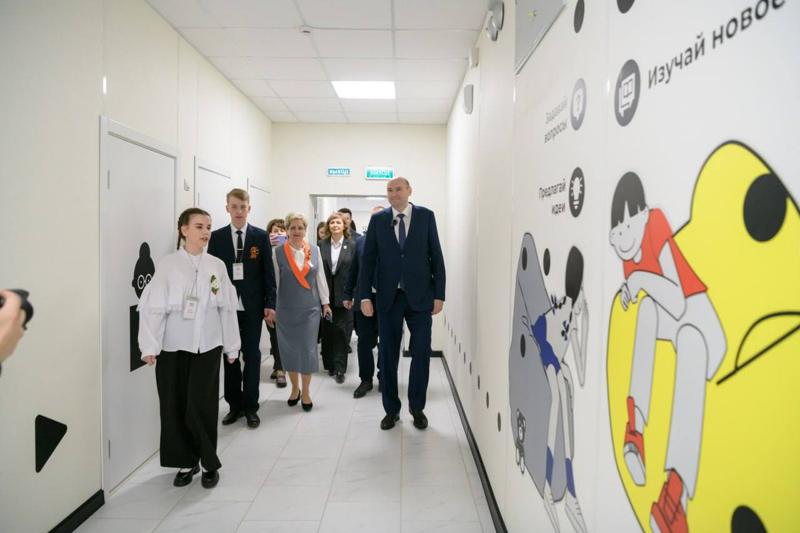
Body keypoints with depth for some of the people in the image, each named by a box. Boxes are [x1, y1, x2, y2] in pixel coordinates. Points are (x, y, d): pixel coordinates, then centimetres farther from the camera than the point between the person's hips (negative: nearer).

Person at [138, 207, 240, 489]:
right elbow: (154, 307, -6)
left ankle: (209, 463, 19)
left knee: (201, 406, 0)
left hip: (206, 347, 0)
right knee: (174, 407, 6)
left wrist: (232, 345, 5)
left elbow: (227, 308, 4)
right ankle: (186, 462, 25)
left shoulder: (217, 266, 3)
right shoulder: (167, 265, -2)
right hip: (173, 347, 0)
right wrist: (150, 346, -11)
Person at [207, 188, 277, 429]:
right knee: (229, 356, 8)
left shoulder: (261, 236, 2)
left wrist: (270, 303, -3)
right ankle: (234, 405, 21)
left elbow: (268, 272, 2)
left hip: (252, 306, -1)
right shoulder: (217, 237, 4)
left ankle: (250, 407, 15)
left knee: (252, 356, 5)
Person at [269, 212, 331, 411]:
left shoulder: (315, 250, 1)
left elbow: (320, 277, 7)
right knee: (289, 349, 8)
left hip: (310, 308, 1)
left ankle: (306, 392, 18)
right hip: (286, 309, -1)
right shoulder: (278, 253, -5)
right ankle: (294, 388, 28)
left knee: (308, 349, 2)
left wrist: (325, 302, 8)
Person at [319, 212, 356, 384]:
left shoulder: (352, 245, -1)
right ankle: (330, 364, 23)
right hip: (325, 294, 2)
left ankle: (340, 369, 4)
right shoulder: (322, 245, 5)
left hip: (344, 294, -2)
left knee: (342, 331, -2)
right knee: (327, 330, 9)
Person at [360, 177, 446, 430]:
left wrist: (439, 294, -3)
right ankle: (391, 409, 22)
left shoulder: (426, 216, 2)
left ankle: (417, 407, 23)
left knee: (421, 353, 4)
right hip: (388, 297, 1)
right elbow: (368, 259, 3)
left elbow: (436, 256, 1)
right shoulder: (378, 219, 4)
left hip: (420, 296, -1)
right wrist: (365, 296, -5)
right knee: (387, 355, 7)